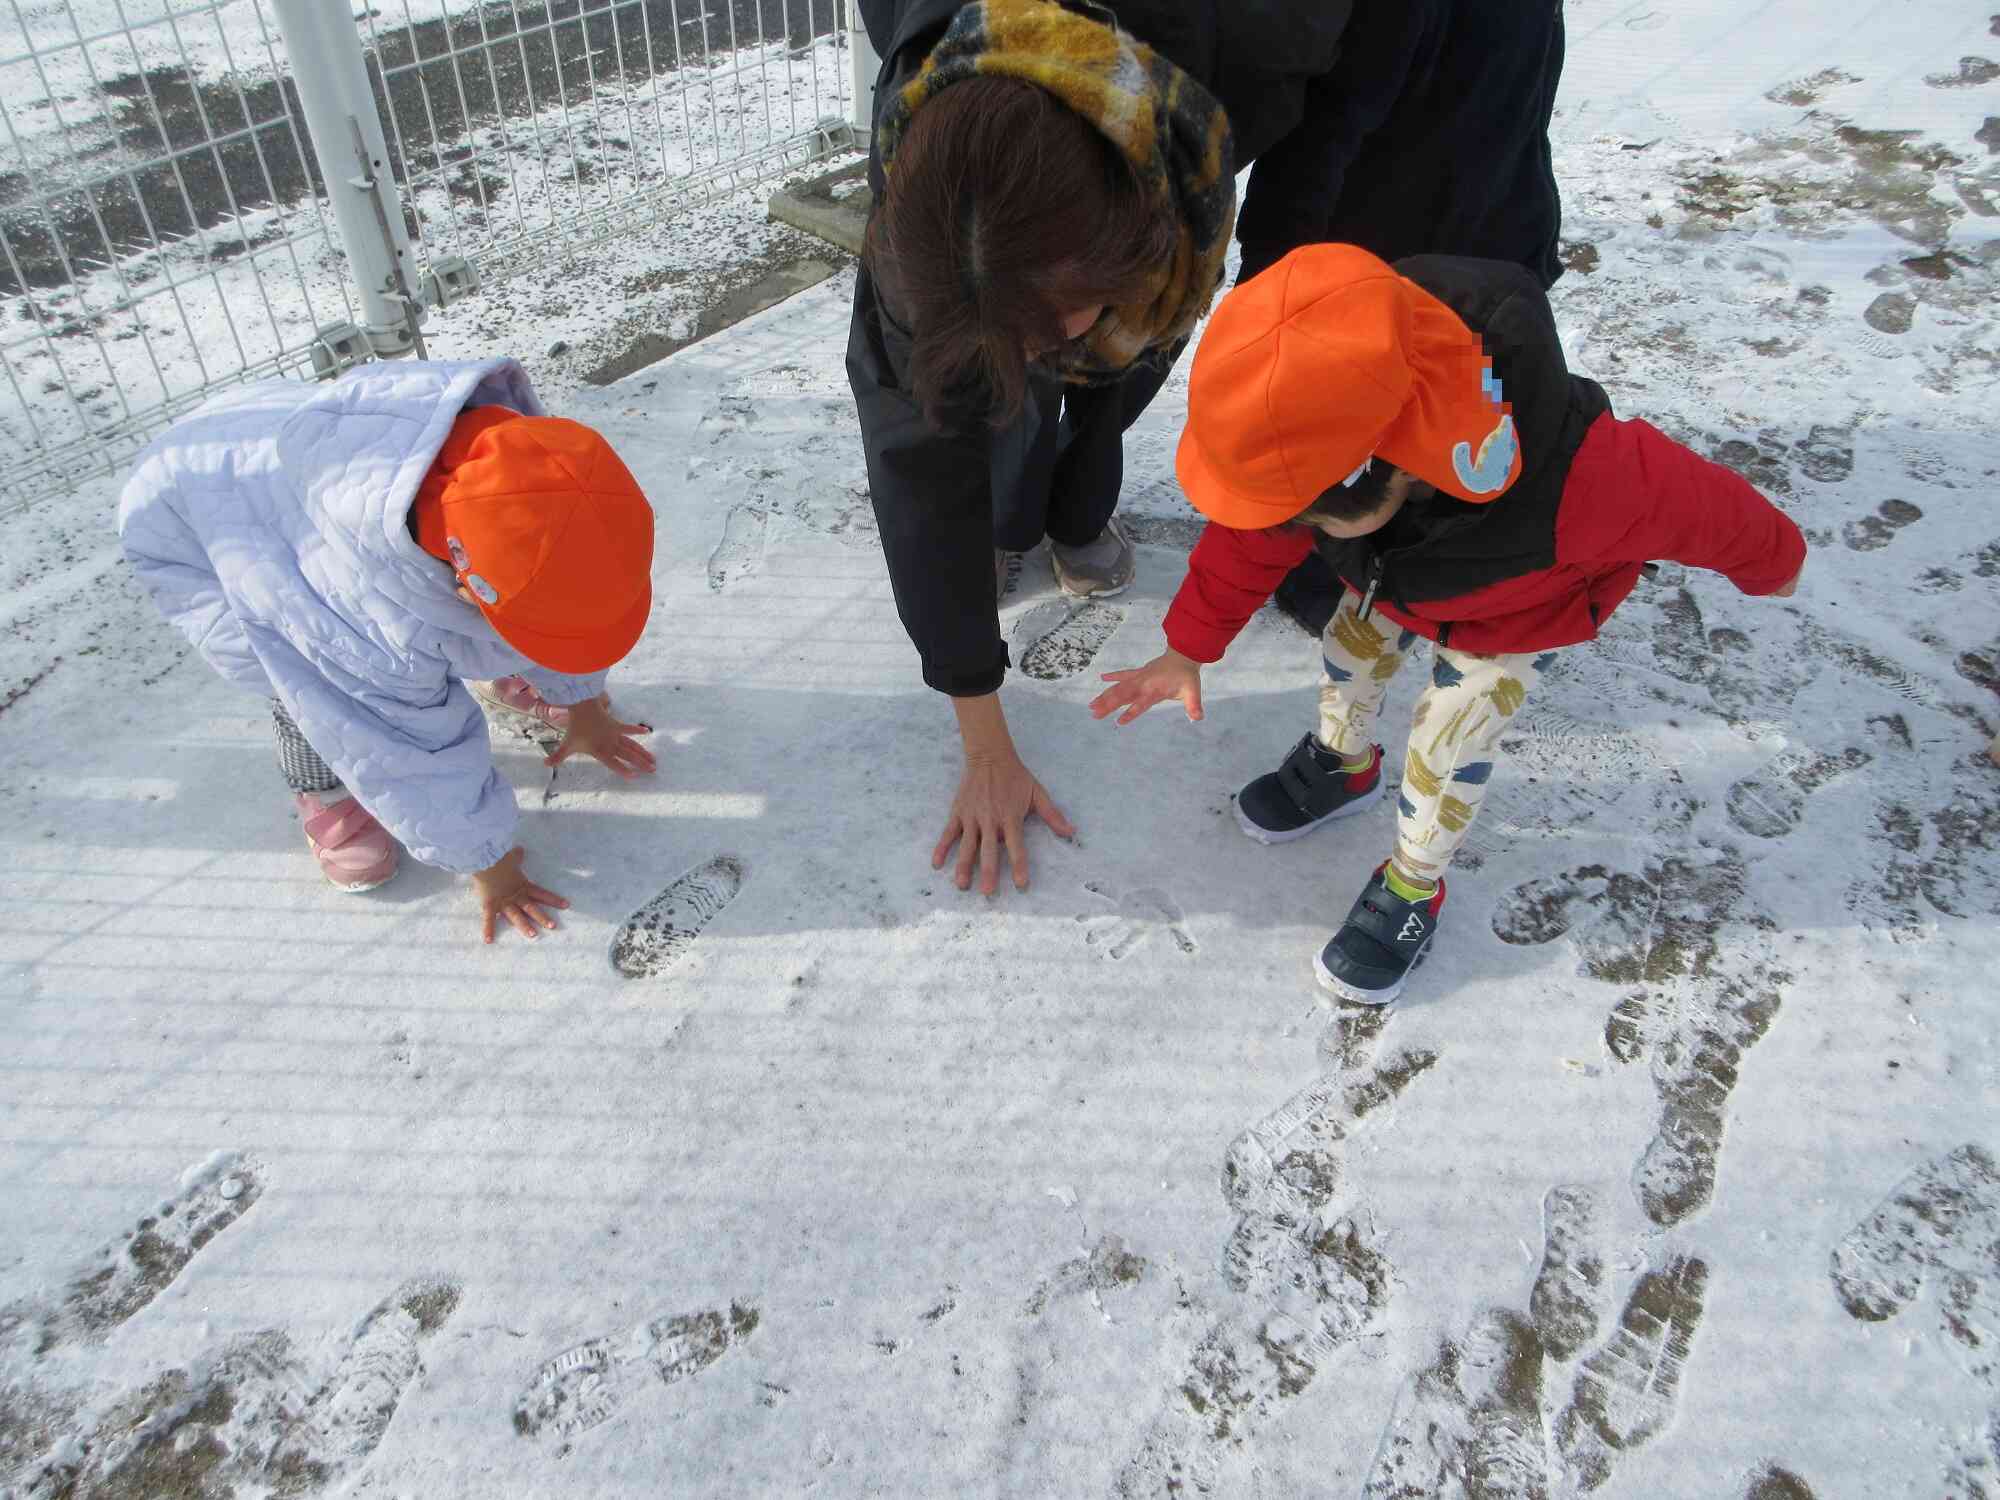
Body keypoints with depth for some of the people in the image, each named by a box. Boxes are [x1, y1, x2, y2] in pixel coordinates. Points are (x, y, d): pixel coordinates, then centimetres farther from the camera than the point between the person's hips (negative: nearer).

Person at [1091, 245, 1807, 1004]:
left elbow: (1695, 503, -27)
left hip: (1522, 611, -4)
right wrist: (1187, 648, -9)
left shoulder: (1571, 486, -49)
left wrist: (1767, 563, -4)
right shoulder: (1324, 435, -37)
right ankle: (1343, 762, 46)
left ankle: (1415, 885, 22)